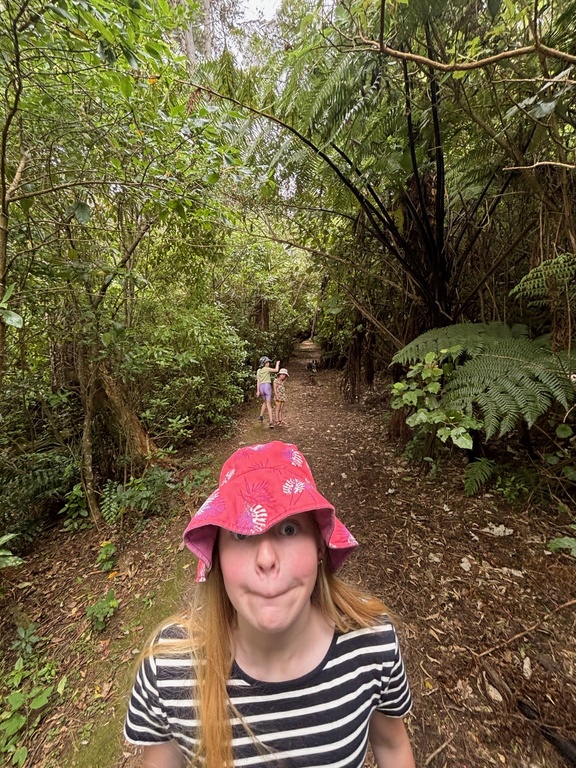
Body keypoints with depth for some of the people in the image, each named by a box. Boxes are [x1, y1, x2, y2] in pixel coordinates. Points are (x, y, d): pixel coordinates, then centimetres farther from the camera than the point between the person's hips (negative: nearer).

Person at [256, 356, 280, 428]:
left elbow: (258, 381, 7)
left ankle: (261, 416, 26)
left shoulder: (258, 371, 11)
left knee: (264, 402, 28)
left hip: (261, 387, 5)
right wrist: (277, 363, 16)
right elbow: (276, 370, -1)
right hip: (267, 386, -5)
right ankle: (271, 421, -12)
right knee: (269, 405, -6)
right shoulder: (267, 369, -5)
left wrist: (258, 391, 5)